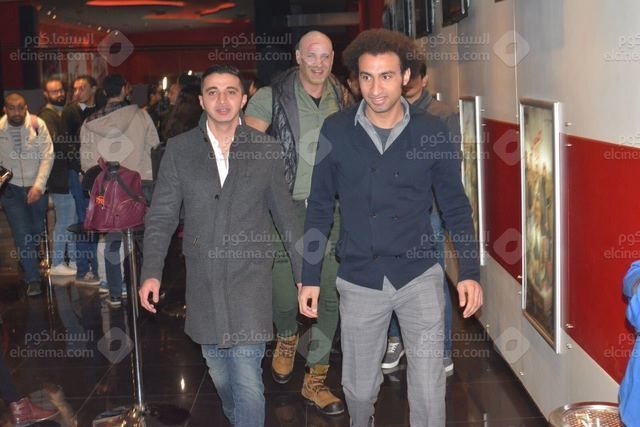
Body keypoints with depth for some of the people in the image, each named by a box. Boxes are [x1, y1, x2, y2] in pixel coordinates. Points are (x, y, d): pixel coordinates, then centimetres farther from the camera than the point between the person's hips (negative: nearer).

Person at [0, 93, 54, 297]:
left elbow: (47, 156, -10)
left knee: (38, 231, 13)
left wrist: (39, 185, -17)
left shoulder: (37, 125, -11)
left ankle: (28, 263, 42)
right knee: (22, 235, -6)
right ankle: (33, 279, 4)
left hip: (37, 187, 1)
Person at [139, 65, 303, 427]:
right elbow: (162, 216, 4)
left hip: (250, 277, -2)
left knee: (246, 374, -11)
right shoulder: (179, 149, 3)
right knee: (218, 369, 15)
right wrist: (152, 272, -6)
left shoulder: (267, 149, 1)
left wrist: (305, 274, 6)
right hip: (203, 279, 2)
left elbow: (286, 216, 6)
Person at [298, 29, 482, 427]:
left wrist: (469, 270, -3)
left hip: (419, 275, -1)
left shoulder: (432, 131, -5)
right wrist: (311, 276, 2)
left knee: (429, 391, 0)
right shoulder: (336, 131, -4)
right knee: (359, 388, 15)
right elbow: (320, 206, 3)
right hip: (359, 280, 1)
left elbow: (455, 205, 3)